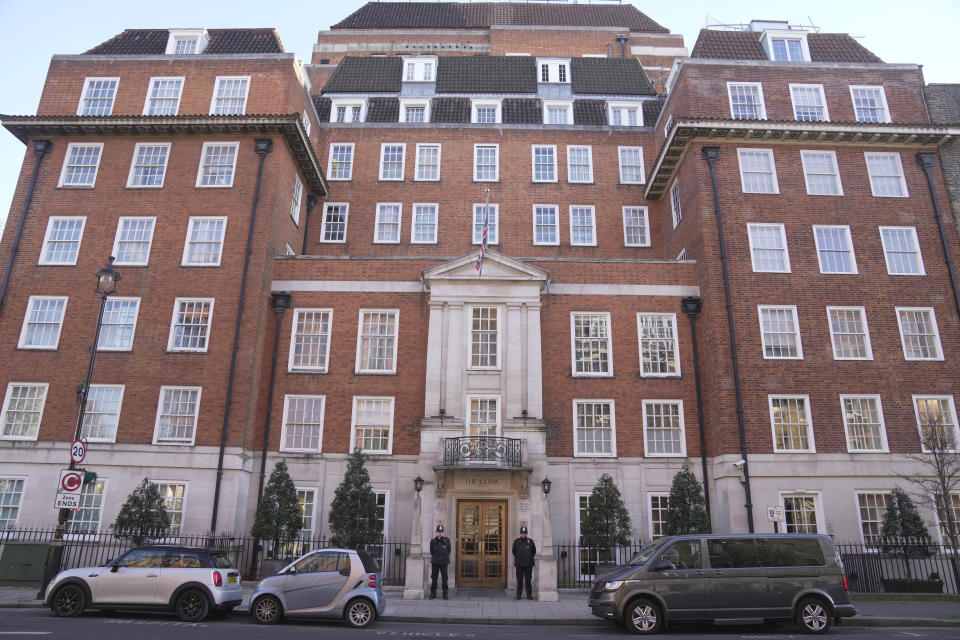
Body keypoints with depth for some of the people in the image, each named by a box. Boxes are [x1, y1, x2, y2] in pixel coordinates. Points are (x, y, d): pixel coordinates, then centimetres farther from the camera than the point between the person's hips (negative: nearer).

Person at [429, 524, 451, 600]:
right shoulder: (433, 541, 2)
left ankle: (445, 594, 11)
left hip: (443, 562, -1)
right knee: (434, 578, 5)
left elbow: (449, 551, 6)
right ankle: (433, 594, 14)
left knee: (444, 579, 2)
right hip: (435, 562, 1)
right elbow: (431, 551, 2)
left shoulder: (446, 540, 0)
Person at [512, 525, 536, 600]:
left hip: (528, 565, 0)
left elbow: (534, 551, 13)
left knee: (528, 580, 1)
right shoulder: (516, 542, -1)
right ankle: (518, 595, 12)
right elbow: (514, 552, 15)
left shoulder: (530, 542, -2)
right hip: (519, 565, 0)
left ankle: (529, 595, 10)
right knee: (519, 580, 3)